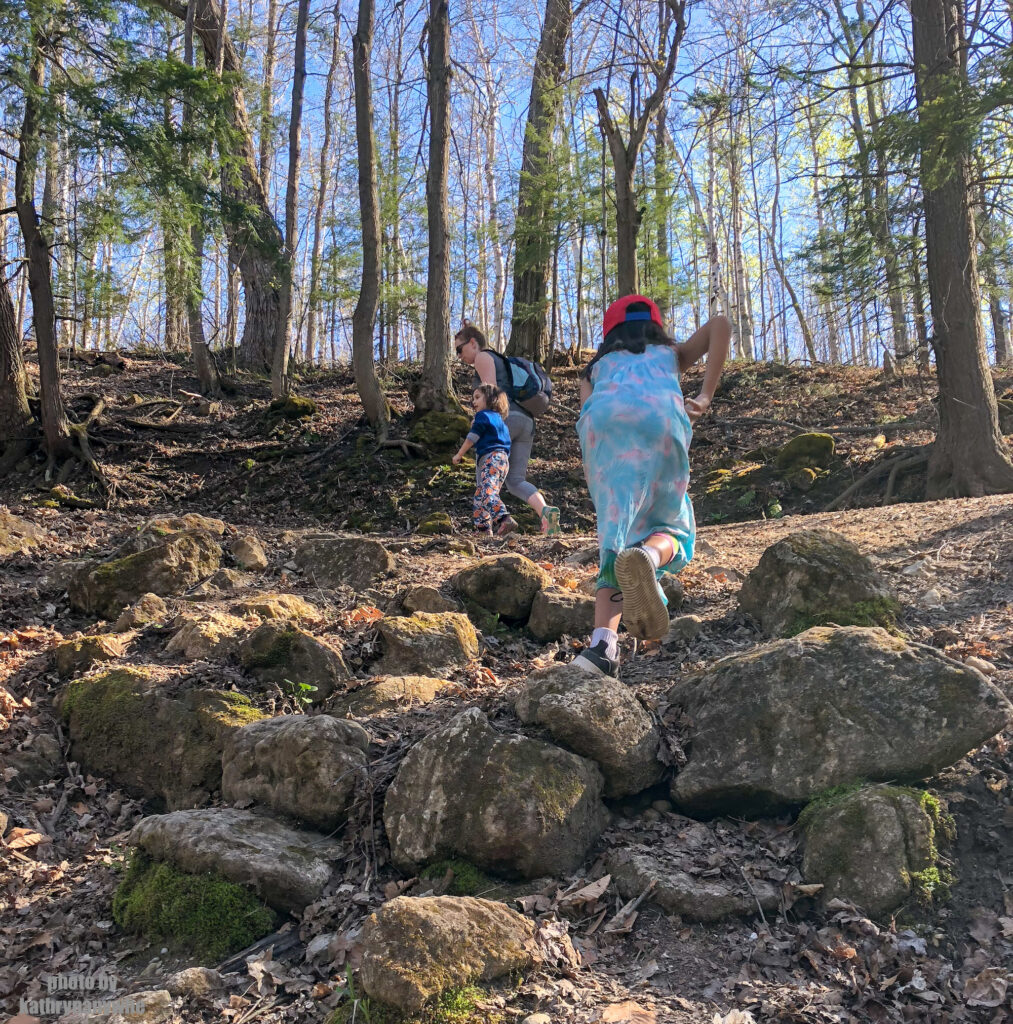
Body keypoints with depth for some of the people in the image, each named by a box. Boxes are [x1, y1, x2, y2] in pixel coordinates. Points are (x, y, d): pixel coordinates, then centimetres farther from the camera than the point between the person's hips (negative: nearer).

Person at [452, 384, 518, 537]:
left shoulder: (483, 415, 0)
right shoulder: (499, 419, 26)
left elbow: (472, 438, -3)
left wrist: (459, 455, 5)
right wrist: (476, 425, 25)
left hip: (492, 458, -10)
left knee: (487, 492, -27)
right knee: (479, 498, 13)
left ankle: (505, 520, -45)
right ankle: (485, 531, 12)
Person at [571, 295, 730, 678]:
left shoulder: (596, 367, 38)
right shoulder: (671, 355, 39)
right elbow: (720, 324, 21)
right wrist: (705, 397, 15)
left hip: (605, 425, 1)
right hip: (661, 420, -1)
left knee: (617, 535, 3)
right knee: (671, 530, 13)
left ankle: (602, 642, -22)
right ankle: (648, 556, -26)